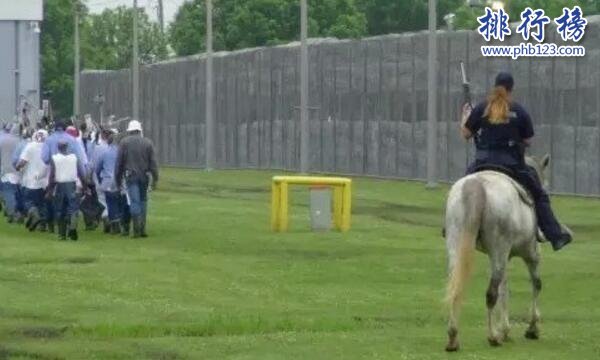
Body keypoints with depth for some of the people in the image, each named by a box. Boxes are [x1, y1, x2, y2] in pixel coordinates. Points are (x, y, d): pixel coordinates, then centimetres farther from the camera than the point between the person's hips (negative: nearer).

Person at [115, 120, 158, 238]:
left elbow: (119, 162, 1)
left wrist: (118, 179, 7)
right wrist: (155, 179, 4)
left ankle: (137, 229, -10)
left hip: (130, 176, -2)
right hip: (144, 176, 2)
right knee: (143, 201, 13)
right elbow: (153, 162, 2)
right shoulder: (147, 143, 5)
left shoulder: (124, 143, 1)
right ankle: (142, 228, 10)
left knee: (134, 202, -4)